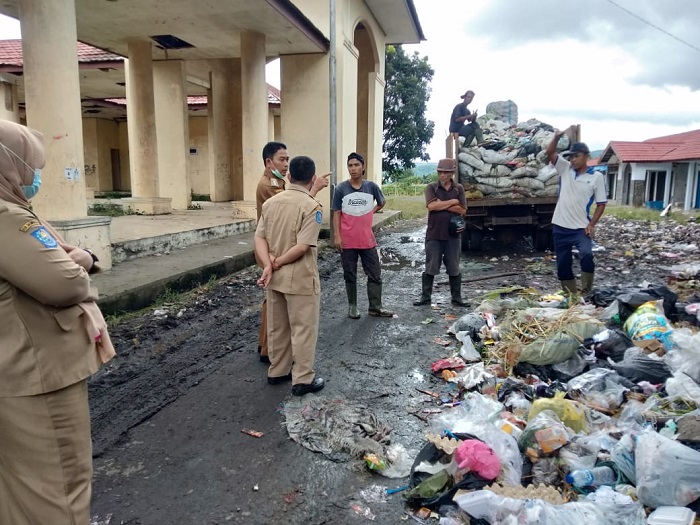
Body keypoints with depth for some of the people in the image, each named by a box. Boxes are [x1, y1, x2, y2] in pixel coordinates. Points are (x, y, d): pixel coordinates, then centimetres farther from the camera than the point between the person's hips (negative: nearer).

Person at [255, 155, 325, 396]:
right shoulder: (312, 206, -16)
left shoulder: (270, 202, 4)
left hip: (275, 277, 6)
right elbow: (302, 247, -22)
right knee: (303, 329, 6)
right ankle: (303, 380, 14)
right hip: (300, 279, -6)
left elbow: (260, 238, -2)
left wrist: (268, 265, -11)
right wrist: (277, 263, -11)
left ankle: (277, 371, 31)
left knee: (277, 327, 18)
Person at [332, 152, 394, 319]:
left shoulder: (371, 186, 1)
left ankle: (375, 307, 19)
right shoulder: (341, 189, -5)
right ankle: (352, 306, 22)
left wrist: (369, 212, 8)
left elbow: (382, 202, 20)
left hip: (368, 240, 2)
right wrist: (336, 236, -9)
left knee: (375, 275, 6)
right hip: (347, 242, -2)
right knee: (350, 276, 8)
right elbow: (337, 214, -4)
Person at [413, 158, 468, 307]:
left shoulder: (459, 188, 4)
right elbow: (431, 206, -17)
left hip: (453, 235, 1)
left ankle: (456, 298, 19)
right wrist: (453, 202, -11)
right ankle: (425, 297, 14)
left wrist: (441, 204, -12)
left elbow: (463, 211, -6)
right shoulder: (431, 187, 0)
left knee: (454, 268, 9)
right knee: (430, 268, 4)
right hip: (433, 234, -1)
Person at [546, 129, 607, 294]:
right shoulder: (565, 169, 5)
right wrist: (556, 138, -23)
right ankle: (570, 295, 21)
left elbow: (601, 203, -1)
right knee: (563, 263, 8)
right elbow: (550, 153, -5)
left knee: (586, 255, -26)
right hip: (560, 226, 3)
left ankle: (586, 292, -8)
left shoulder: (596, 176, -2)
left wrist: (592, 225, -10)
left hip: (581, 227, -3)